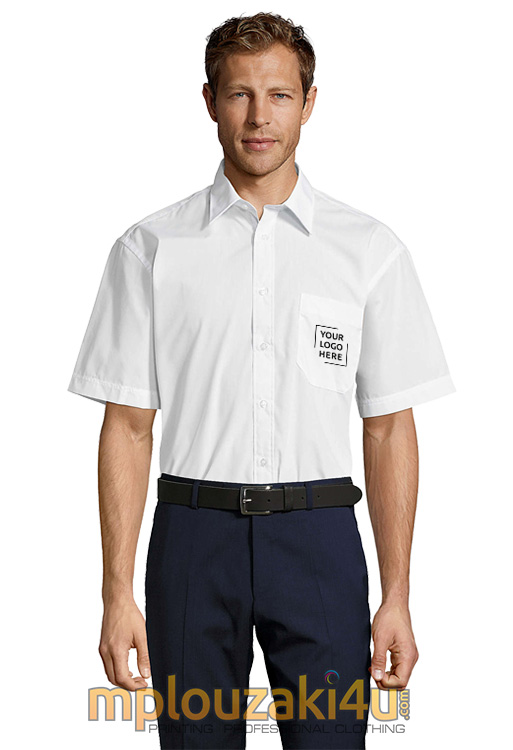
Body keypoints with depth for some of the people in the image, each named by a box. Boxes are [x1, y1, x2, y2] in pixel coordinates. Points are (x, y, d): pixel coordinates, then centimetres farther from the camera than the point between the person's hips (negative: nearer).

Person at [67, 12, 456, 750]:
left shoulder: (371, 249, 4)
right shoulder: (150, 248, 2)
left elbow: (389, 429, 4)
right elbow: (127, 427, 2)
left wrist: (397, 598, -1)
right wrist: (118, 592, -4)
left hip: (318, 537, 0)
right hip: (196, 535, 0)